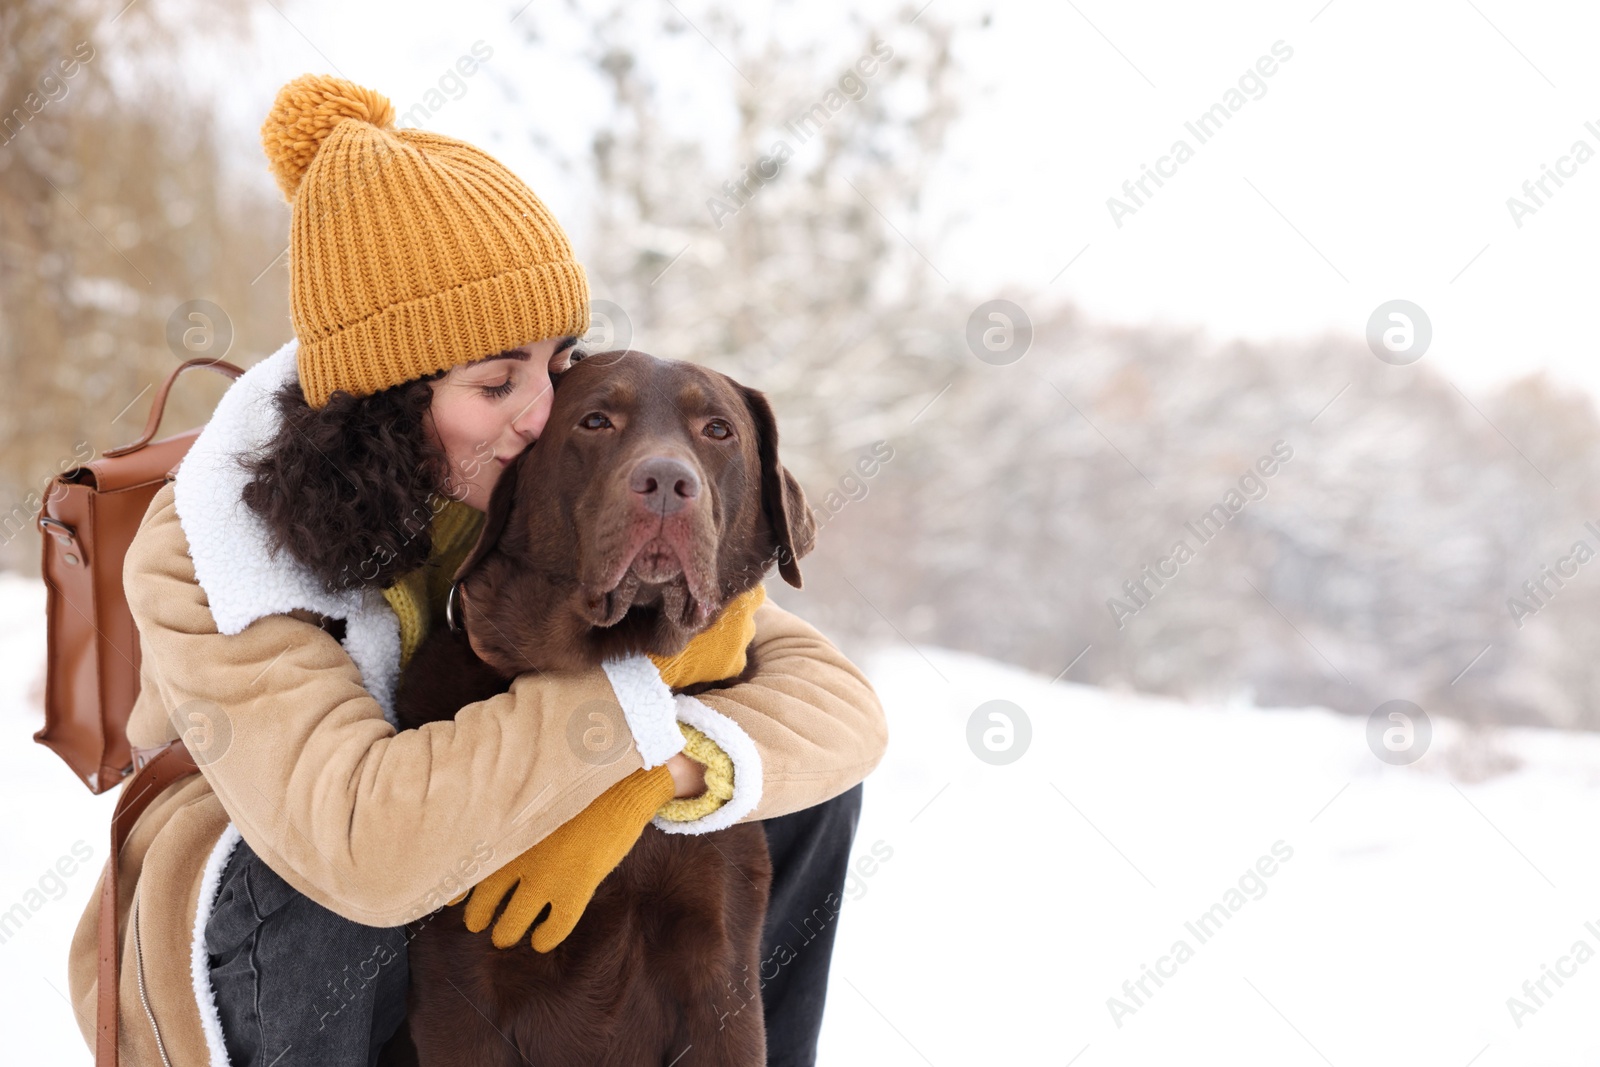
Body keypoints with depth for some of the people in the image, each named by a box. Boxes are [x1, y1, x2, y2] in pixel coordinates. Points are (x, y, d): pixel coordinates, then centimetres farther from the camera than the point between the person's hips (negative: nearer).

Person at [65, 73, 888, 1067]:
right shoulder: (206, 558, -29)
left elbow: (837, 699, -19)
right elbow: (367, 846, -45)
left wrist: (665, 776, -40)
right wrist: (647, 683, -38)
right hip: (241, 959, -4)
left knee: (801, 767, -10)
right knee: (326, 864, -38)